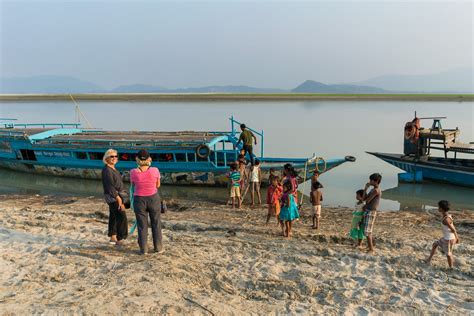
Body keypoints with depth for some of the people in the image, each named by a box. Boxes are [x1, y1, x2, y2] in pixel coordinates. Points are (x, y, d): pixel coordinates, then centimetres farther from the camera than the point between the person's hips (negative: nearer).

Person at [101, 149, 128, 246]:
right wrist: (118, 198, -25)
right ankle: (120, 239, -5)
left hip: (117, 196, 9)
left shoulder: (113, 168, 10)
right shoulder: (107, 170, -19)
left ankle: (113, 237, 25)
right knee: (121, 217, -10)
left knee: (113, 217, 15)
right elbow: (110, 187, -23)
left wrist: (120, 197, 19)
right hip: (112, 197, -9)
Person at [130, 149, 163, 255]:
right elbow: (158, 185, 2)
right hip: (153, 199, 0)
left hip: (139, 200, 0)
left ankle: (143, 249, 15)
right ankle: (158, 248, 18)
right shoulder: (155, 170, -12)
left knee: (142, 225, 11)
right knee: (156, 224, 12)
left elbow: (133, 185, 7)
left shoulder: (133, 172, -12)